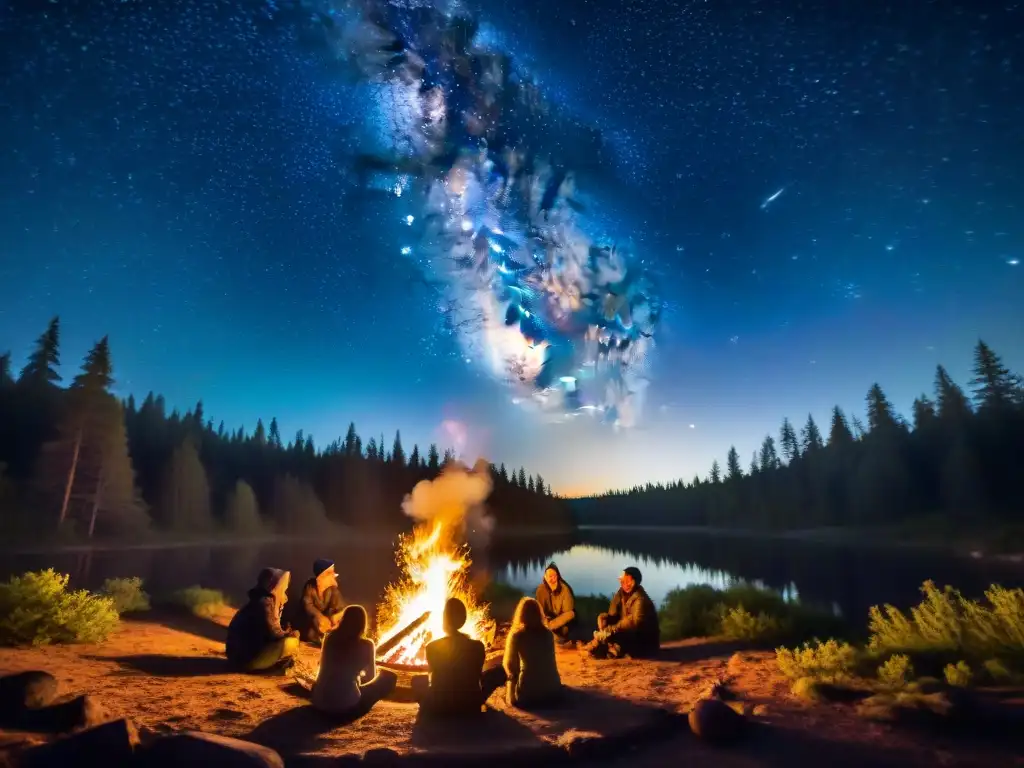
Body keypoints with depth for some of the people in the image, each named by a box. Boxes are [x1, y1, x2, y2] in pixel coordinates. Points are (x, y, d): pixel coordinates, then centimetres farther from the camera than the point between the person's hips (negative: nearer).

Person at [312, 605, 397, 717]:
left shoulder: (330, 638, 2)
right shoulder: (366, 644, -9)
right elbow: (371, 676, 6)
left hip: (320, 700, 5)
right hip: (347, 705, -5)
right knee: (389, 677, 9)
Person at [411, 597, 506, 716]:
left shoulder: (432, 647, -11)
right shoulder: (477, 647, -11)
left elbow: (432, 678, 2)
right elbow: (477, 676, 3)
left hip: (438, 708, 3)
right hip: (469, 706, -2)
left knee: (417, 680, 31)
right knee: (499, 671, 17)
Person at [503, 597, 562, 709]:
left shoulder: (516, 635, -9)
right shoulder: (548, 634, 2)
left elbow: (508, 664, -3)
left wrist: (513, 675, 20)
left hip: (528, 692, -3)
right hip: (552, 689, 4)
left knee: (511, 682, 27)